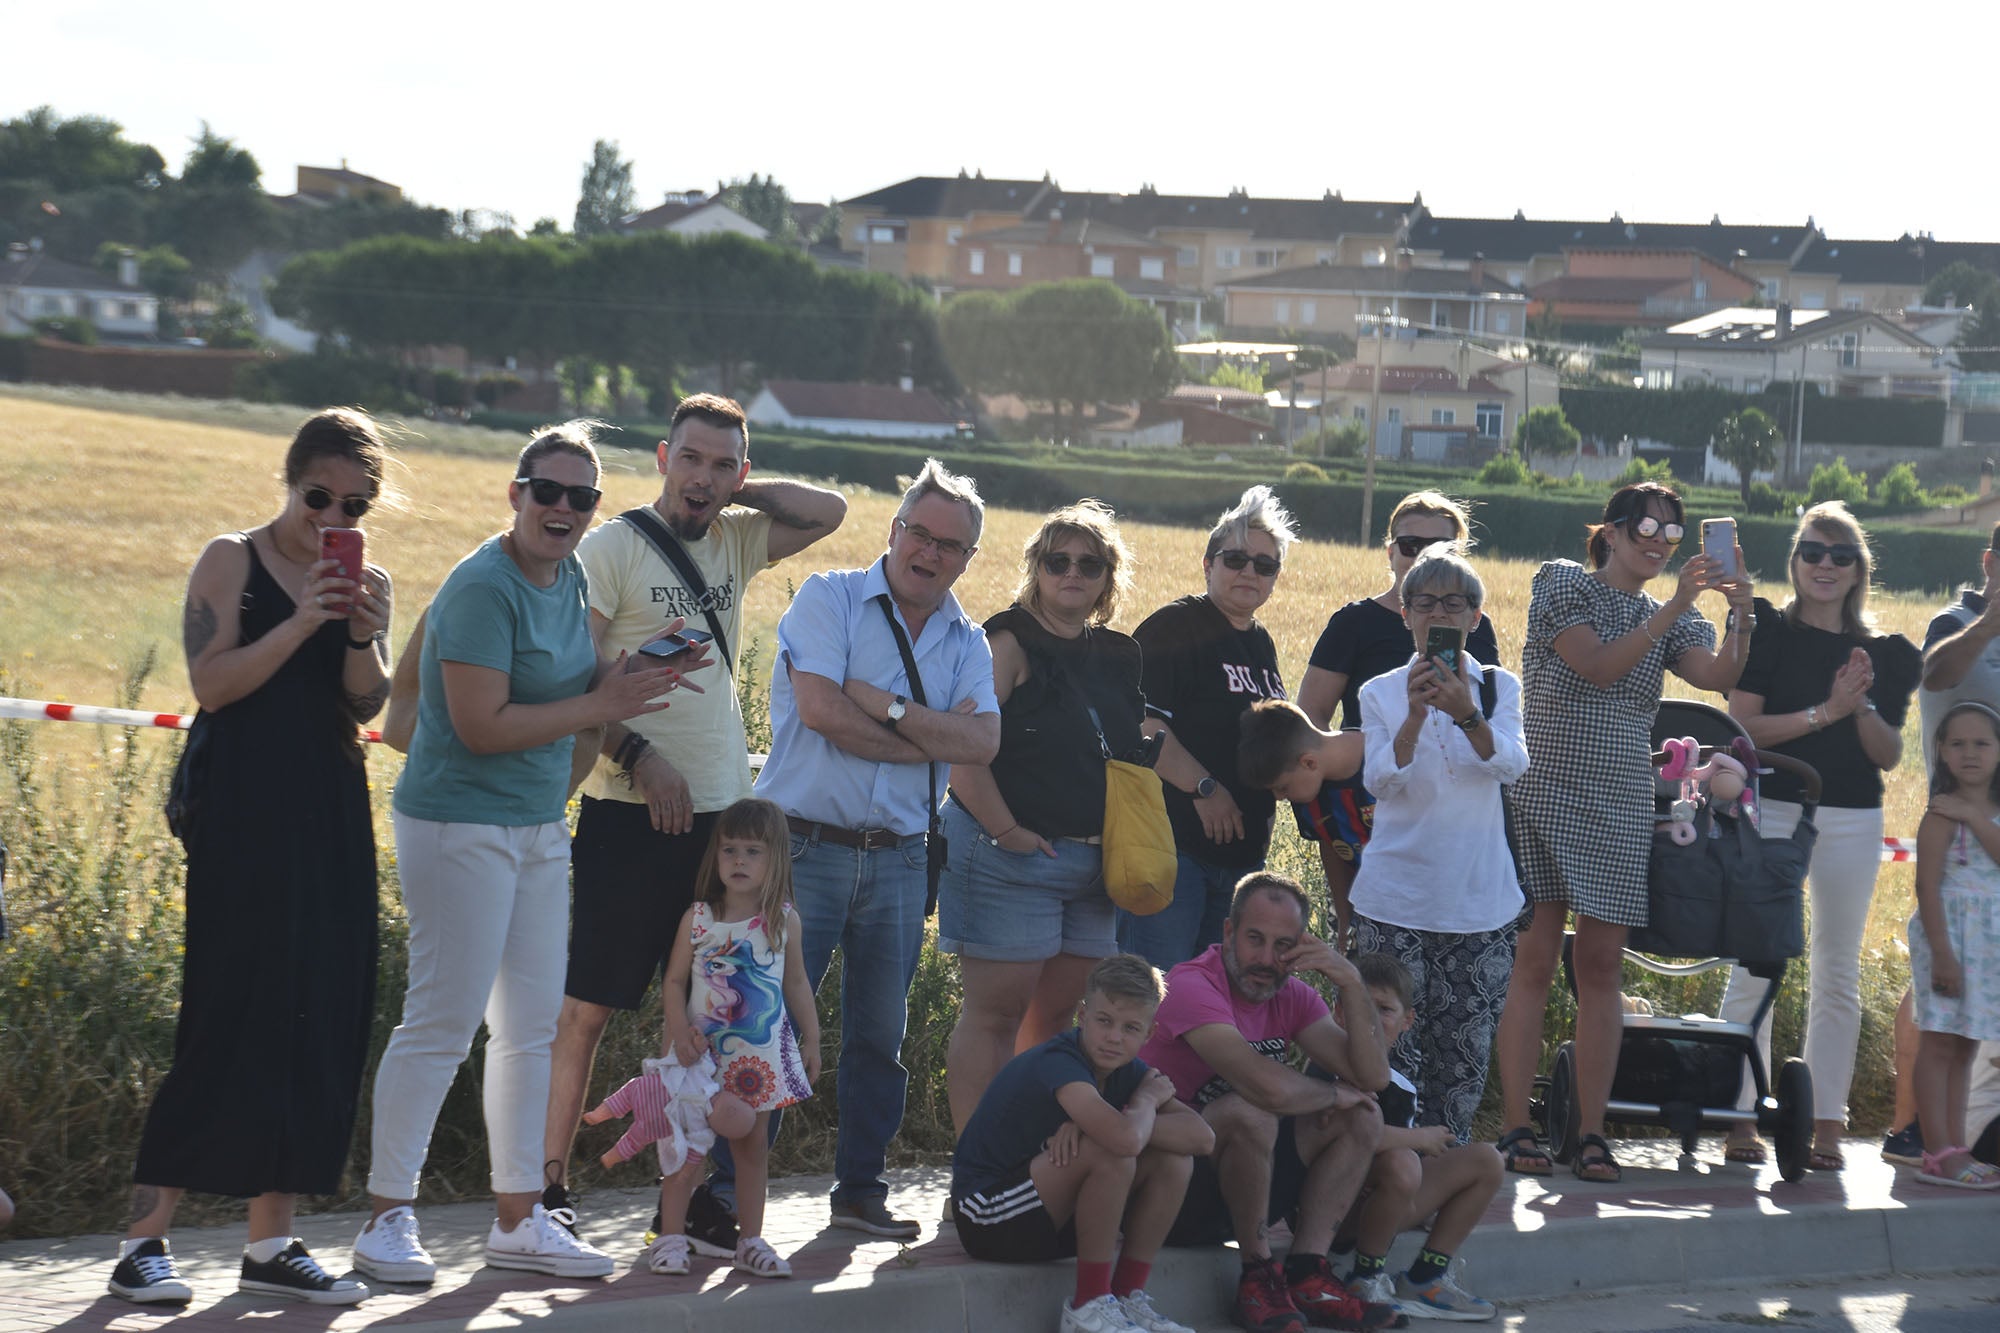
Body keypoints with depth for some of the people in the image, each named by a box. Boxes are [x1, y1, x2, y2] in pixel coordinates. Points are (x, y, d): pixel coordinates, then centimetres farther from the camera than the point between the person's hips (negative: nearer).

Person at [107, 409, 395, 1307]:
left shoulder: (365, 583, 13)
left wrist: (364, 635, -12)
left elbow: (366, 707, 5)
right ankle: (145, 1240, -6)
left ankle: (272, 1241, 10)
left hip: (329, 816, 6)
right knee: (231, 1014, -11)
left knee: (321, 1014, 3)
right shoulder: (232, 561, -1)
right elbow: (211, 682, -11)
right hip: (243, 815, -6)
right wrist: (300, 622, -19)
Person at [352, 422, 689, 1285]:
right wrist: (598, 707, -17)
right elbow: (482, 726, -23)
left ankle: (518, 1220, 19)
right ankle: (387, 1218, 1)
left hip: (538, 826, 9)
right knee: (444, 1022, -7)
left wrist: (630, 678, 0)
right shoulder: (484, 588, -17)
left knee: (533, 1026, 11)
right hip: (460, 825, -9)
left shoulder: (571, 580, 9)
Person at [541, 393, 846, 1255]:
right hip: (630, 815, -6)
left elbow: (829, 511, 13)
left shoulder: (735, 542, 11)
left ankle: (691, 1191, 14)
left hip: (720, 811, 6)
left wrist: (737, 493, 5)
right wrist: (636, 754, -17)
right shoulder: (613, 547, -6)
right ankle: (548, 1187, 2)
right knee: (587, 1006, -4)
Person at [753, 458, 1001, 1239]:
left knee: (880, 1033, 10)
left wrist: (889, 709, -14)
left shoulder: (967, 642, 12)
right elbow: (820, 708, -15)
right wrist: (932, 737, -7)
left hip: (898, 859, 5)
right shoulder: (830, 599, -1)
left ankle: (861, 1190, 22)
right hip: (806, 845, -4)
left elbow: (983, 742, -5)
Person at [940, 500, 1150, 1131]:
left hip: (1089, 863, 7)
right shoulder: (1010, 642, -8)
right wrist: (1006, 831, -17)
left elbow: (1132, 757, 24)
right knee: (996, 1013, -4)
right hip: (1010, 859, -7)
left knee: (1056, 1014, 11)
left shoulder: (1118, 657, 13)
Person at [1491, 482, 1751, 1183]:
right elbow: (1597, 667, -14)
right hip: (1546, 794, -4)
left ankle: (1593, 1136, 3)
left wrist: (1741, 614, -22)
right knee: (1533, 961, -5)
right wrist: (1673, 608, -20)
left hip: (1621, 809, 4)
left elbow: (1718, 675, -7)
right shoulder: (1562, 584, 1)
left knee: (1601, 966, 2)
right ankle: (1516, 1130, -1)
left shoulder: (1672, 620, 13)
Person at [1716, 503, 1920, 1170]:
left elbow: (1890, 756, 6)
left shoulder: (1885, 654, 8)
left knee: (1838, 973, 5)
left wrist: (1864, 707, -11)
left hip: (1852, 821, 3)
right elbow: (1743, 727, -9)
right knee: (1753, 965, -2)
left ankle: (1827, 1123, 9)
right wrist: (1825, 711, -16)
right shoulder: (1769, 631, 0)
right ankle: (1741, 1118, 3)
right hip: (1771, 809, -3)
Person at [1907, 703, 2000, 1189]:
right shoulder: (1942, 815, -9)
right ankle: (1940, 1153, -9)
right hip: (1950, 932, -7)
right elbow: (1927, 884, -14)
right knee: (1940, 1041, -7)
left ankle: (1956, 1149, 14)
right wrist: (1942, 952, -20)